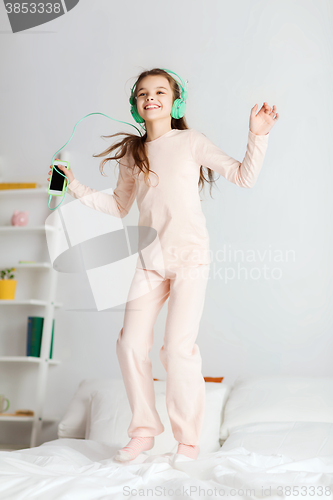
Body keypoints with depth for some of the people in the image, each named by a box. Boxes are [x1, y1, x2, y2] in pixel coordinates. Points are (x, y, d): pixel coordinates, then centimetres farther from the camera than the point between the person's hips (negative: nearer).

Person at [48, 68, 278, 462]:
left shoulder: (190, 141, 3)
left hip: (190, 255, -4)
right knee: (131, 343, -3)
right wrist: (77, 187, 14)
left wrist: (257, 135, -10)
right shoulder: (132, 153, 13)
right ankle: (144, 430, 14)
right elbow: (119, 206, 21)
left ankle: (188, 440, 4)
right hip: (150, 259, 4)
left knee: (178, 346, -12)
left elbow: (244, 176, 2)